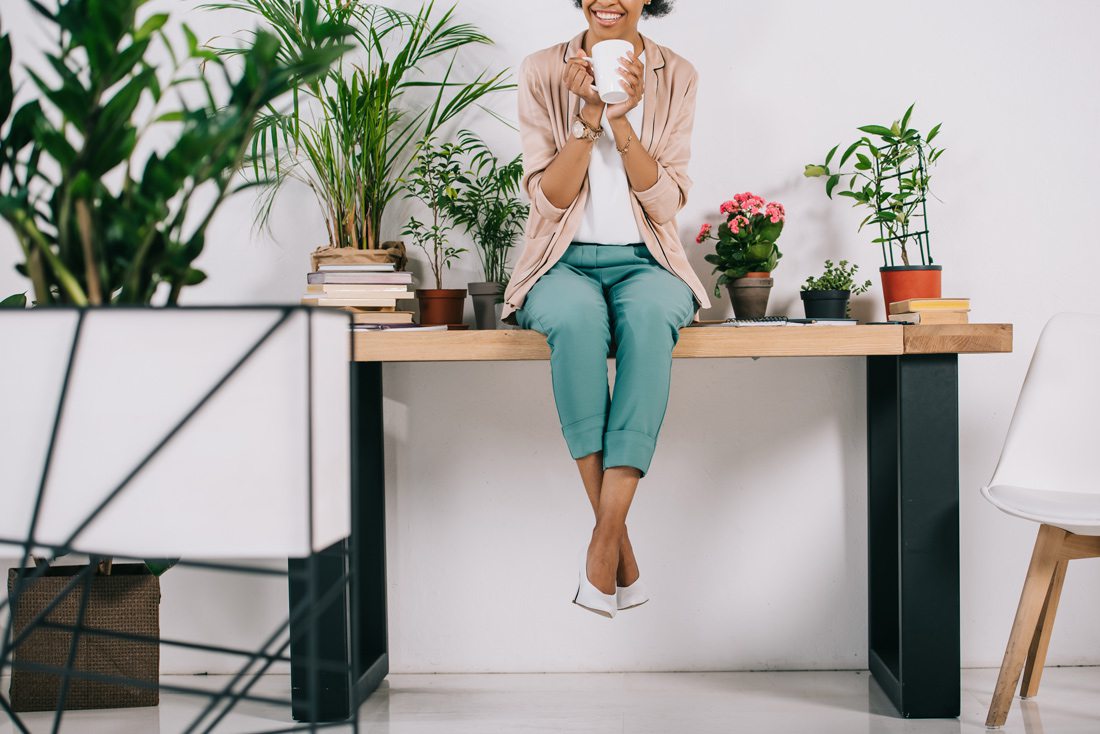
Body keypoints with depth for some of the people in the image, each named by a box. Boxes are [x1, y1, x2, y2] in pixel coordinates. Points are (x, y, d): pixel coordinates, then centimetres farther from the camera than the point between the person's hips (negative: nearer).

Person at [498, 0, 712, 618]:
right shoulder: (543, 72, 3)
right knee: (577, 318, -37)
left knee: (650, 316, -36)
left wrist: (622, 121, -15)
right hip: (564, 263, 0)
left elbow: (667, 203, -2)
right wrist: (588, 115, -16)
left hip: (644, 262, 1)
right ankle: (619, 540, -31)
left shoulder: (677, 76, 5)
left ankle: (605, 533, -36)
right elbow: (549, 199, -4)